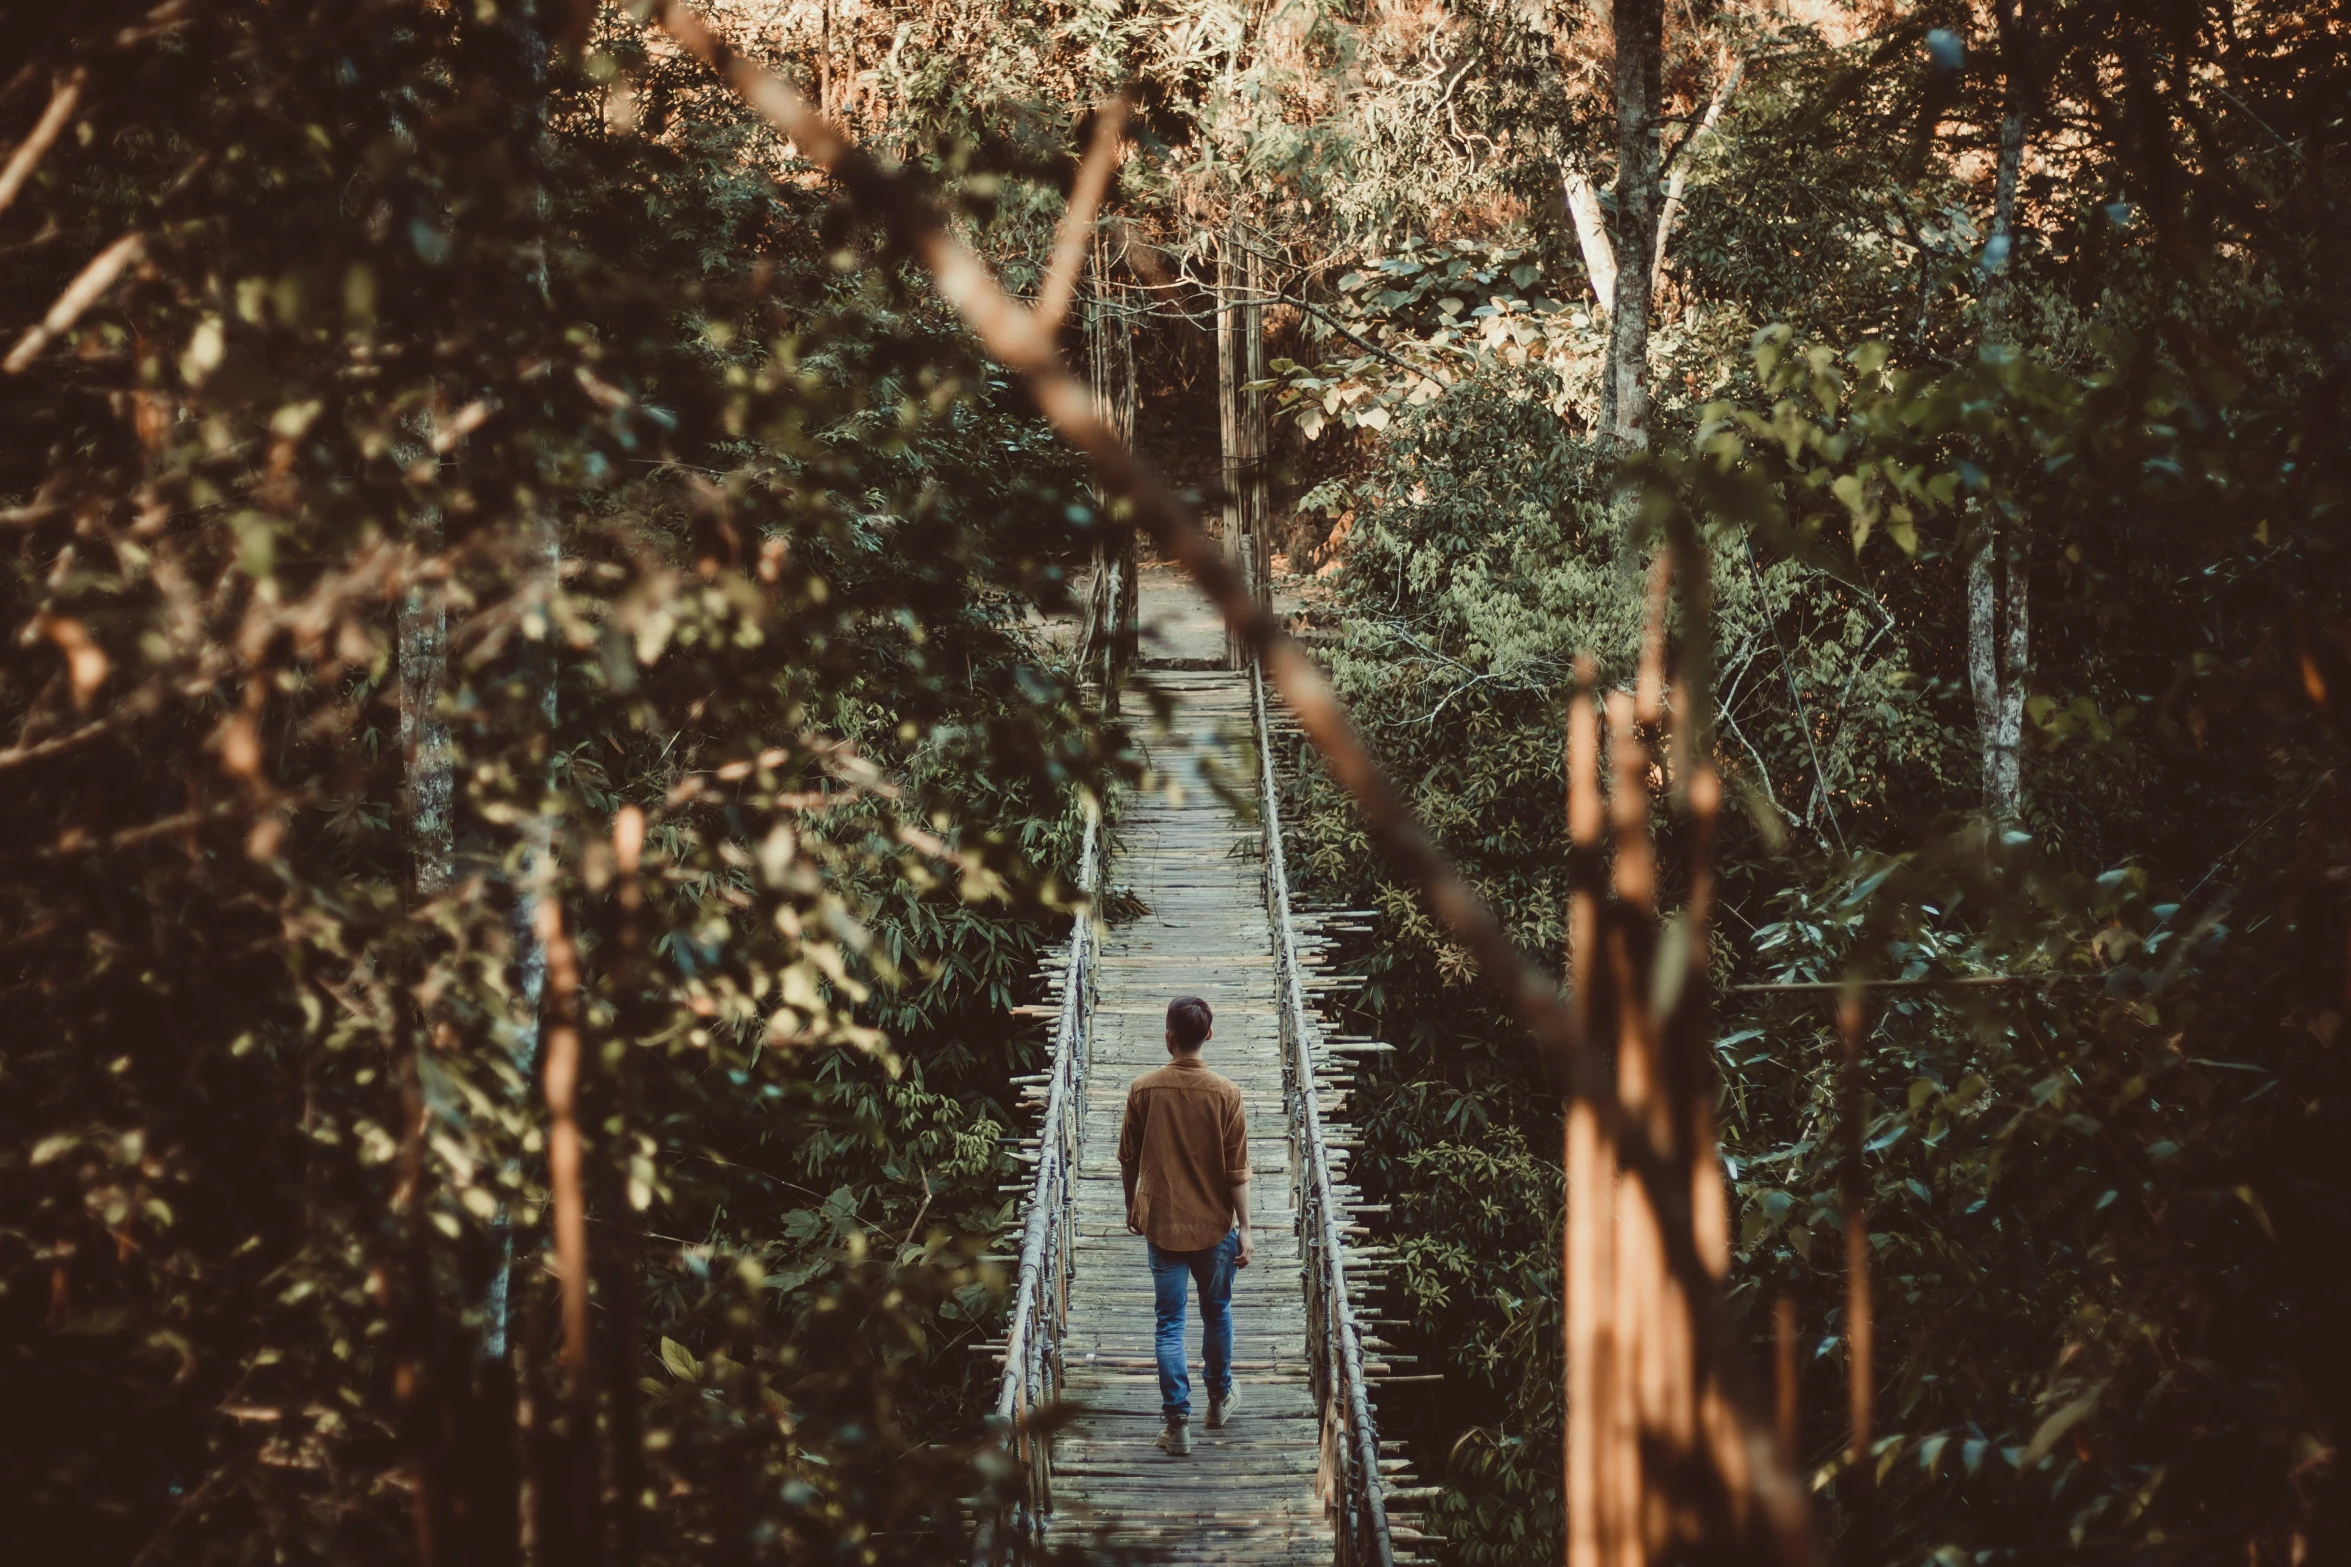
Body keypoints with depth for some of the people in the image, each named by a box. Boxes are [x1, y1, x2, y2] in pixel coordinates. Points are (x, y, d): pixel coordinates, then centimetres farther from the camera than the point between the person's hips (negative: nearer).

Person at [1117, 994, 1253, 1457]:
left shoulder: (1143, 1090, -8)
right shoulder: (1225, 1093, -11)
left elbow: (1128, 1159, 1)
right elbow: (1237, 1170, -9)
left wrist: (1132, 1208, 17)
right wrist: (1244, 1227, -2)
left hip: (1161, 1224, 0)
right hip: (1214, 1225, 0)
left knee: (1170, 1322, 4)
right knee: (1217, 1311, 20)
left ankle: (1178, 1421, -2)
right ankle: (1219, 1398, 35)